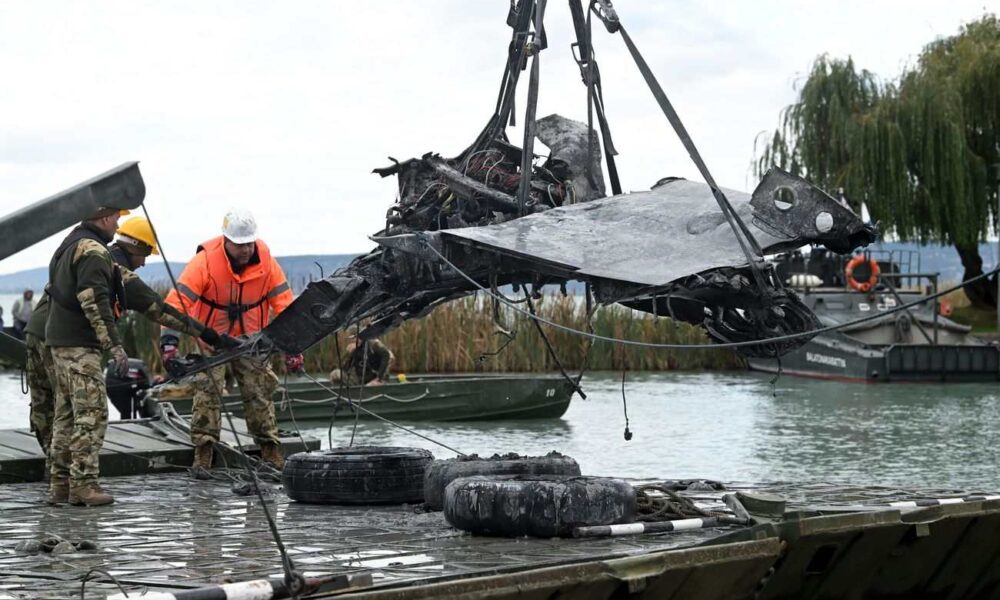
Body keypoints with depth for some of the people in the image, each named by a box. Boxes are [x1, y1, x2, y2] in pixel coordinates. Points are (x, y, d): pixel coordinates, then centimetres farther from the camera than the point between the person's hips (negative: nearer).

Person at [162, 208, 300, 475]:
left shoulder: (266, 262, -13)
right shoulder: (205, 262, -23)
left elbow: (284, 302, -8)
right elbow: (178, 299, -27)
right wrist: (169, 338, -36)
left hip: (250, 340, 3)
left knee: (260, 392, 3)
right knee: (208, 391, -13)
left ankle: (271, 452, 14)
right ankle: (202, 454, -8)